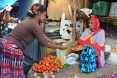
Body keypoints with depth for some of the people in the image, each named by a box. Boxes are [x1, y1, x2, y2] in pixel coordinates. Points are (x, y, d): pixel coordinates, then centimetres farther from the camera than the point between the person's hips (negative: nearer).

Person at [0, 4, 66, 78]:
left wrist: (54, 42, 17)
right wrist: (59, 47, -1)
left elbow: (43, 35, 19)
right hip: (13, 48, -10)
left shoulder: (30, 20, 14)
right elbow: (44, 43, -11)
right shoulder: (35, 25, -16)